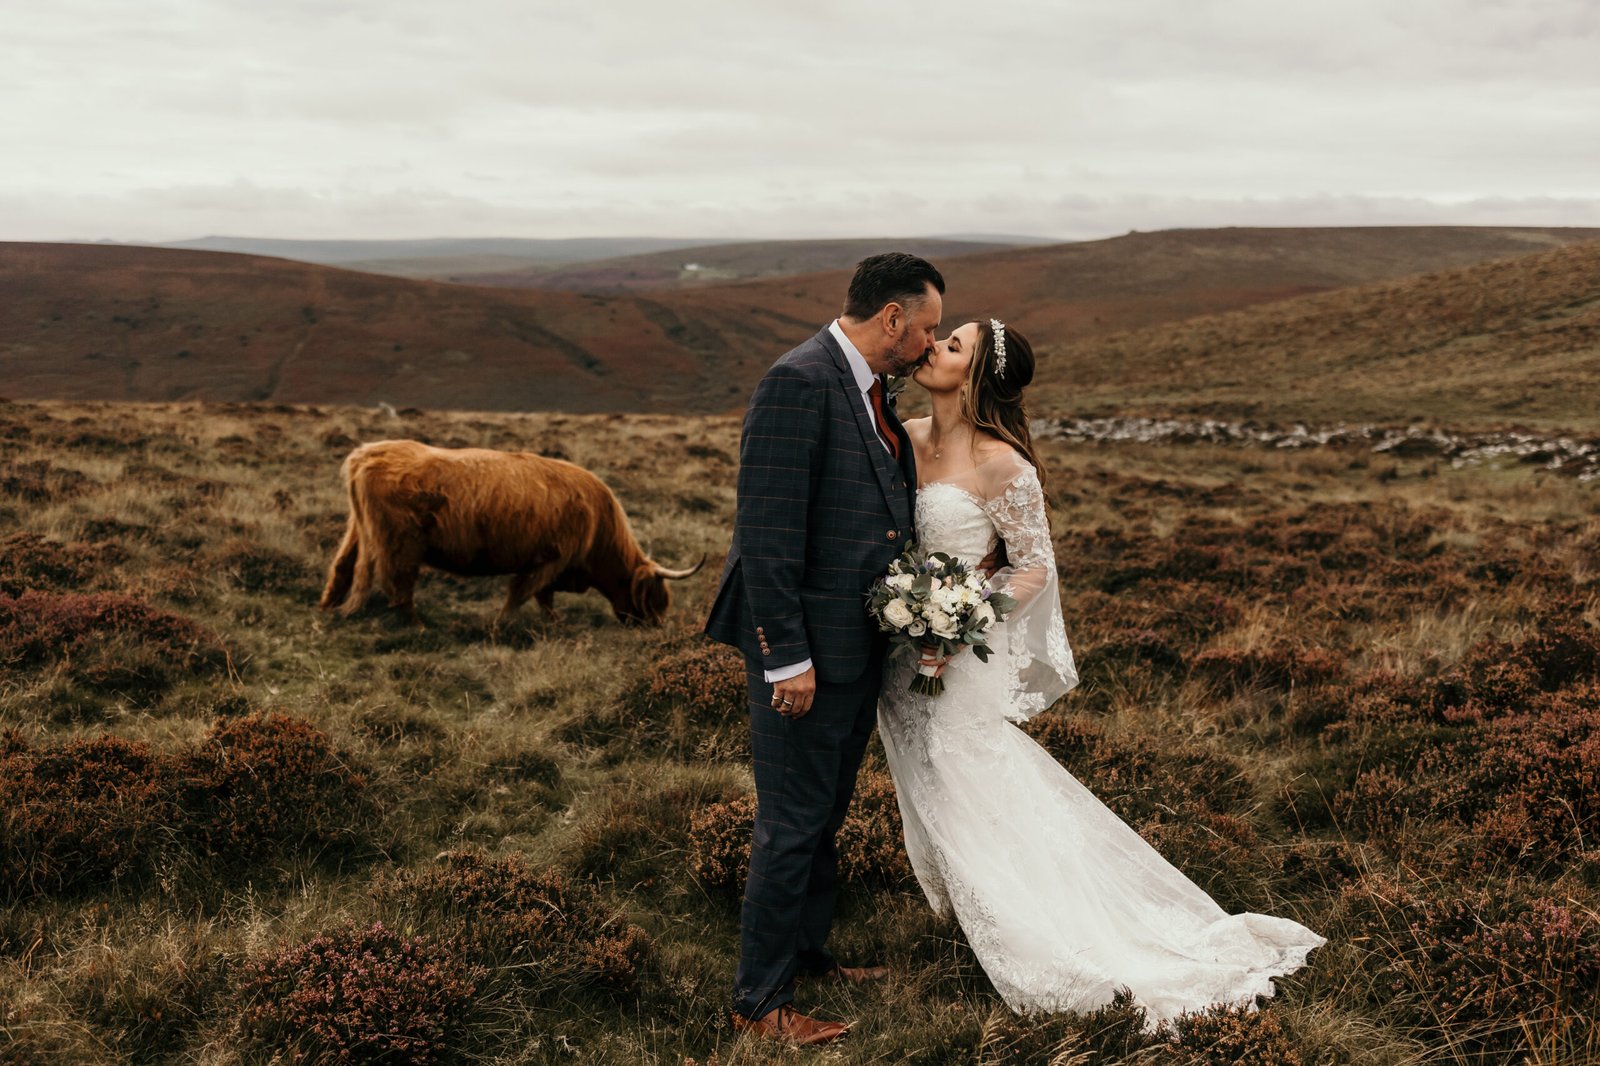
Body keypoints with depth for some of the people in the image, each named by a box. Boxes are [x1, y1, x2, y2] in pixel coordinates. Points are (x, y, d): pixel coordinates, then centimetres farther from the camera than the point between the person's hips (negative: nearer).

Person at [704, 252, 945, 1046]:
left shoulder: (866, 388, 11)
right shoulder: (798, 383, -19)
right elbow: (767, 531, -23)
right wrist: (787, 656, -23)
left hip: (859, 645, 9)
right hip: (807, 649, -9)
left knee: (825, 814, 21)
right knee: (792, 825, 1)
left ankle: (806, 951, 38)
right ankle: (760, 1000, 15)